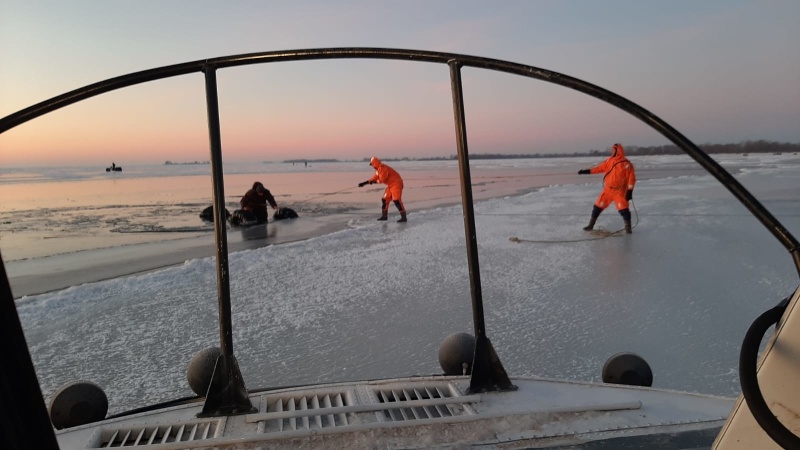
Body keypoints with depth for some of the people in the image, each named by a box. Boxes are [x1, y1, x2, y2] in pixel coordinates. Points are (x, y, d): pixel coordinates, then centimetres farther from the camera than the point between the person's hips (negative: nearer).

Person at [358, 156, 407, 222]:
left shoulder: (383, 168, -20)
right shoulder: (378, 169, 13)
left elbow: (382, 179, -20)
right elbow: (374, 178, 20)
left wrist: (376, 181, 0)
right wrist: (364, 183, 17)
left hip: (396, 184, -11)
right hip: (391, 185, 11)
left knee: (396, 200, -18)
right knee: (385, 199, 13)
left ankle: (403, 217, -18)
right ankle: (384, 216, 24)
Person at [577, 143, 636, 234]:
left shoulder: (626, 164, -12)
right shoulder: (609, 161, 5)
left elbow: (631, 178, -12)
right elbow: (600, 168, 11)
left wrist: (630, 191, -16)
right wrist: (587, 171, 3)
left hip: (619, 191, -5)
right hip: (607, 190, 5)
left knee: (623, 209, -13)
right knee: (598, 206, 6)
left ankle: (628, 227, 2)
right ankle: (591, 225, 18)